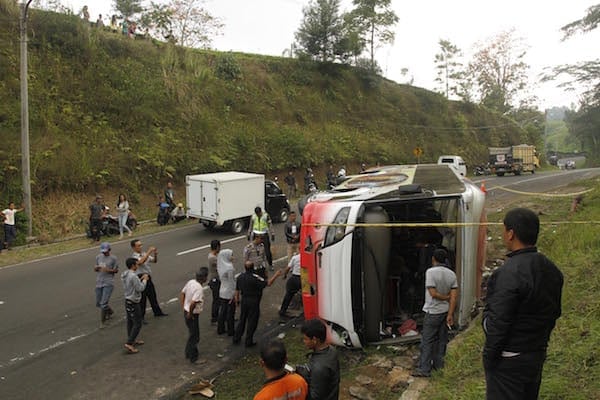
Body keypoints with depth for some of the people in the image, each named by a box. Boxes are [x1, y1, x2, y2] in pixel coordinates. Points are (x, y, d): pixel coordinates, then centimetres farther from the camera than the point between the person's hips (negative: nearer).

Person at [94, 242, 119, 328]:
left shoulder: (113, 258, -5)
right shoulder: (98, 257, 8)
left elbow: (116, 270, 1)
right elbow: (95, 269, 17)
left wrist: (109, 270, -18)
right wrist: (95, 268, -7)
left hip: (108, 283, -5)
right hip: (99, 283, 6)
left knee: (103, 303, -11)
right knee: (98, 303, 14)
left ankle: (102, 321, 6)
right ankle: (110, 311, 41)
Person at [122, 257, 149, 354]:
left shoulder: (125, 275, 5)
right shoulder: (133, 276, -25)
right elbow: (140, 288, -21)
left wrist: (141, 279, 10)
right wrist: (144, 280, -7)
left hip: (127, 301, 10)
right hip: (134, 303, -10)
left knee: (130, 322, 19)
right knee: (137, 324, -3)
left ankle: (132, 340, 30)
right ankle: (129, 343, -6)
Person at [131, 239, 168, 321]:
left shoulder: (144, 254, 8)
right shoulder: (134, 256, -14)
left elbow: (154, 261, 12)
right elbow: (141, 261, -35)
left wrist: (155, 254, -8)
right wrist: (149, 252, -33)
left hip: (148, 278, 7)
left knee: (153, 296, 18)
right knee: (142, 298, 0)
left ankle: (157, 312, 32)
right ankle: (141, 317, 12)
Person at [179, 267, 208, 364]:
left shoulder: (191, 282, 0)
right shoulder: (199, 288, -26)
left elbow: (182, 294, 9)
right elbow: (193, 303, -34)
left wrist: (184, 307, 11)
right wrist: (190, 313, -18)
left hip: (186, 312, 9)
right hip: (192, 315, -9)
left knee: (192, 334, 24)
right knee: (195, 337, 7)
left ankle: (188, 354, 37)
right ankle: (193, 358, 19)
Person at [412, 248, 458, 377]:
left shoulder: (431, 272, -17)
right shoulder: (451, 273, 2)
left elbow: (433, 293, -21)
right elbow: (454, 296, -3)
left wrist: (446, 298, -4)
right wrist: (450, 314, -4)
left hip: (433, 312, -6)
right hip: (446, 311, 6)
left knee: (427, 340, -1)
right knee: (442, 339, 15)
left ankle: (424, 369, 1)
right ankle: (438, 364, 25)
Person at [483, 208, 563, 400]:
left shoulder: (509, 273, -24)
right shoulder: (552, 270, 4)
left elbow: (499, 321, -22)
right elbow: (554, 313, 12)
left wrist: (490, 355, -11)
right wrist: (540, 343, 20)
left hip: (509, 360, -8)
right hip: (538, 355, 9)